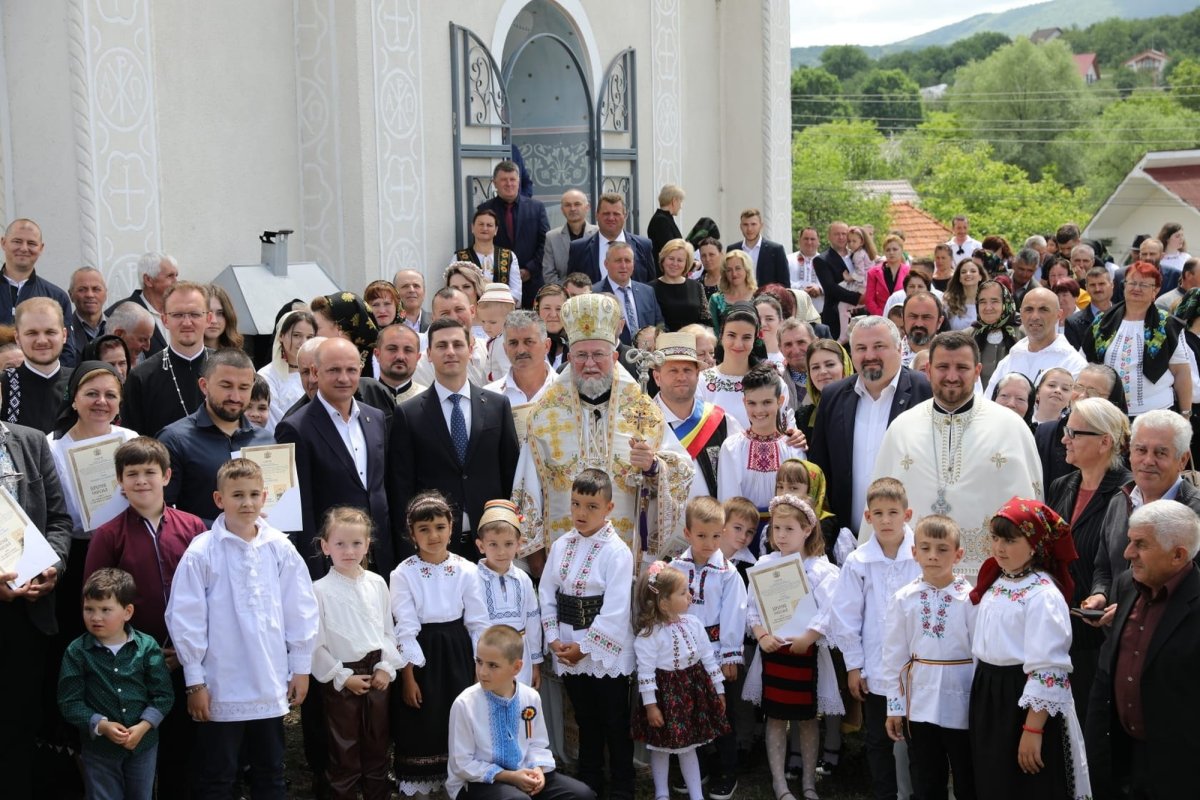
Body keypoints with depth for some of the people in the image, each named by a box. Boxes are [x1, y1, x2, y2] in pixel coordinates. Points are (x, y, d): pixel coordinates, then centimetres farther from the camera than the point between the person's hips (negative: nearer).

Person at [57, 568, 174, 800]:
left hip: (143, 742, 1)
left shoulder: (147, 646, -6)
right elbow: (69, 703, -8)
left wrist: (143, 726, -17)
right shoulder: (77, 652, -8)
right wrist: (101, 725, -19)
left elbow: (163, 695, -5)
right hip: (98, 747, -1)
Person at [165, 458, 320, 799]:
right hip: (221, 688, -3)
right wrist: (194, 681, -6)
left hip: (271, 685, 3)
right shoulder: (202, 553, -9)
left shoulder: (280, 548, 0)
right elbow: (185, 619, -7)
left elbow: (301, 610, 7)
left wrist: (301, 668, 8)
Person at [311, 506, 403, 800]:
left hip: (377, 674, 4)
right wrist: (343, 677, -11)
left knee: (376, 744, 15)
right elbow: (315, 644, -9)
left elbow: (388, 630, 8)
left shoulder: (377, 584, 2)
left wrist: (387, 667, -4)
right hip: (340, 678, -4)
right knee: (344, 749, 7)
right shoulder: (319, 591, -10)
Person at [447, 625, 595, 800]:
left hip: (523, 773, 5)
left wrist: (538, 769, -12)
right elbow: (462, 764, -12)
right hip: (479, 781, -5)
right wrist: (509, 776, -18)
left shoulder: (531, 697, -4)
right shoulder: (464, 704, -16)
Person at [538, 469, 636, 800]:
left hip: (606, 654, -5)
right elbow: (546, 595, 5)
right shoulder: (560, 546, 4)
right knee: (586, 722, 18)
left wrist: (585, 647, -15)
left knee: (615, 725, 6)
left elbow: (616, 611, -17)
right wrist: (554, 640, -6)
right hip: (568, 655, 5)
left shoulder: (616, 551, -13)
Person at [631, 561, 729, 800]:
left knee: (688, 747, 15)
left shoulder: (693, 624, -2)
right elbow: (646, 672, -18)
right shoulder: (649, 634, -19)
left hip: (693, 691, 5)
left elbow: (708, 658, 6)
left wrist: (719, 690, 10)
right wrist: (650, 705, -18)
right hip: (665, 694, -5)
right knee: (661, 747, 11)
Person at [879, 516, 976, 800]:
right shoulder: (903, 600, -2)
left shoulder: (971, 598, -10)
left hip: (962, 703, -2)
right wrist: (895, 706, 3)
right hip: (919, 704, 2)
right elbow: (894, 656, 2)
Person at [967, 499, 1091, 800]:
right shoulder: (995, 584, 8)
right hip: (988, 698, 8)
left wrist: (1033, 730, -23)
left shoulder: (1043, 595, -17)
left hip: (1024, 702, -8)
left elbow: (1048, 671, -21)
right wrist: (979, 698, 17)